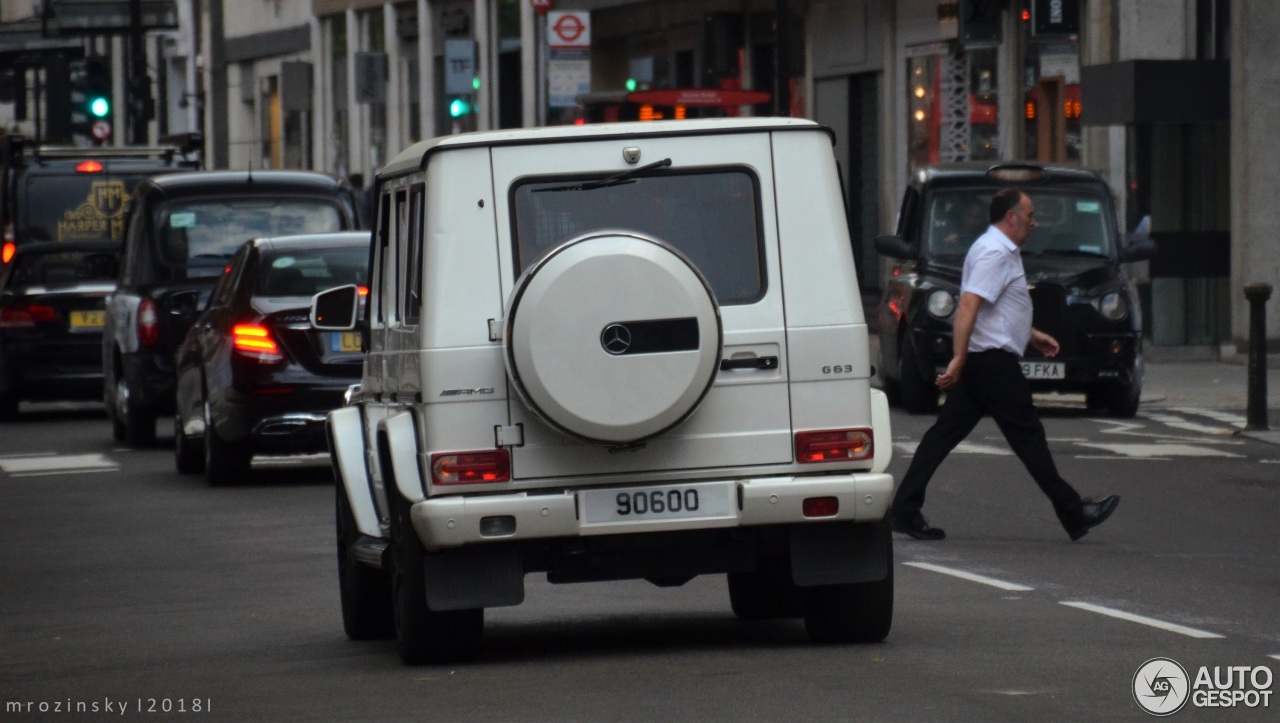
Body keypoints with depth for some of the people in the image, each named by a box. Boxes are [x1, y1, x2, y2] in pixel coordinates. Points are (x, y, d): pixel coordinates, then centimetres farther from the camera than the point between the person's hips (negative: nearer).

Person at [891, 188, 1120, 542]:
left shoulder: (1002, 251, 19)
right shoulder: (995, 253, -15)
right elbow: (968, 305, -24)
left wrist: (1031, 335, 32)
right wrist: (959, 359, -29)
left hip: (976, 362, 11)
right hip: (993, 361, -11)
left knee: (945, 433, 5)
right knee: (1028, 435, -3)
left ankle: (905, 510, 2)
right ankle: (1073, 513, 4)